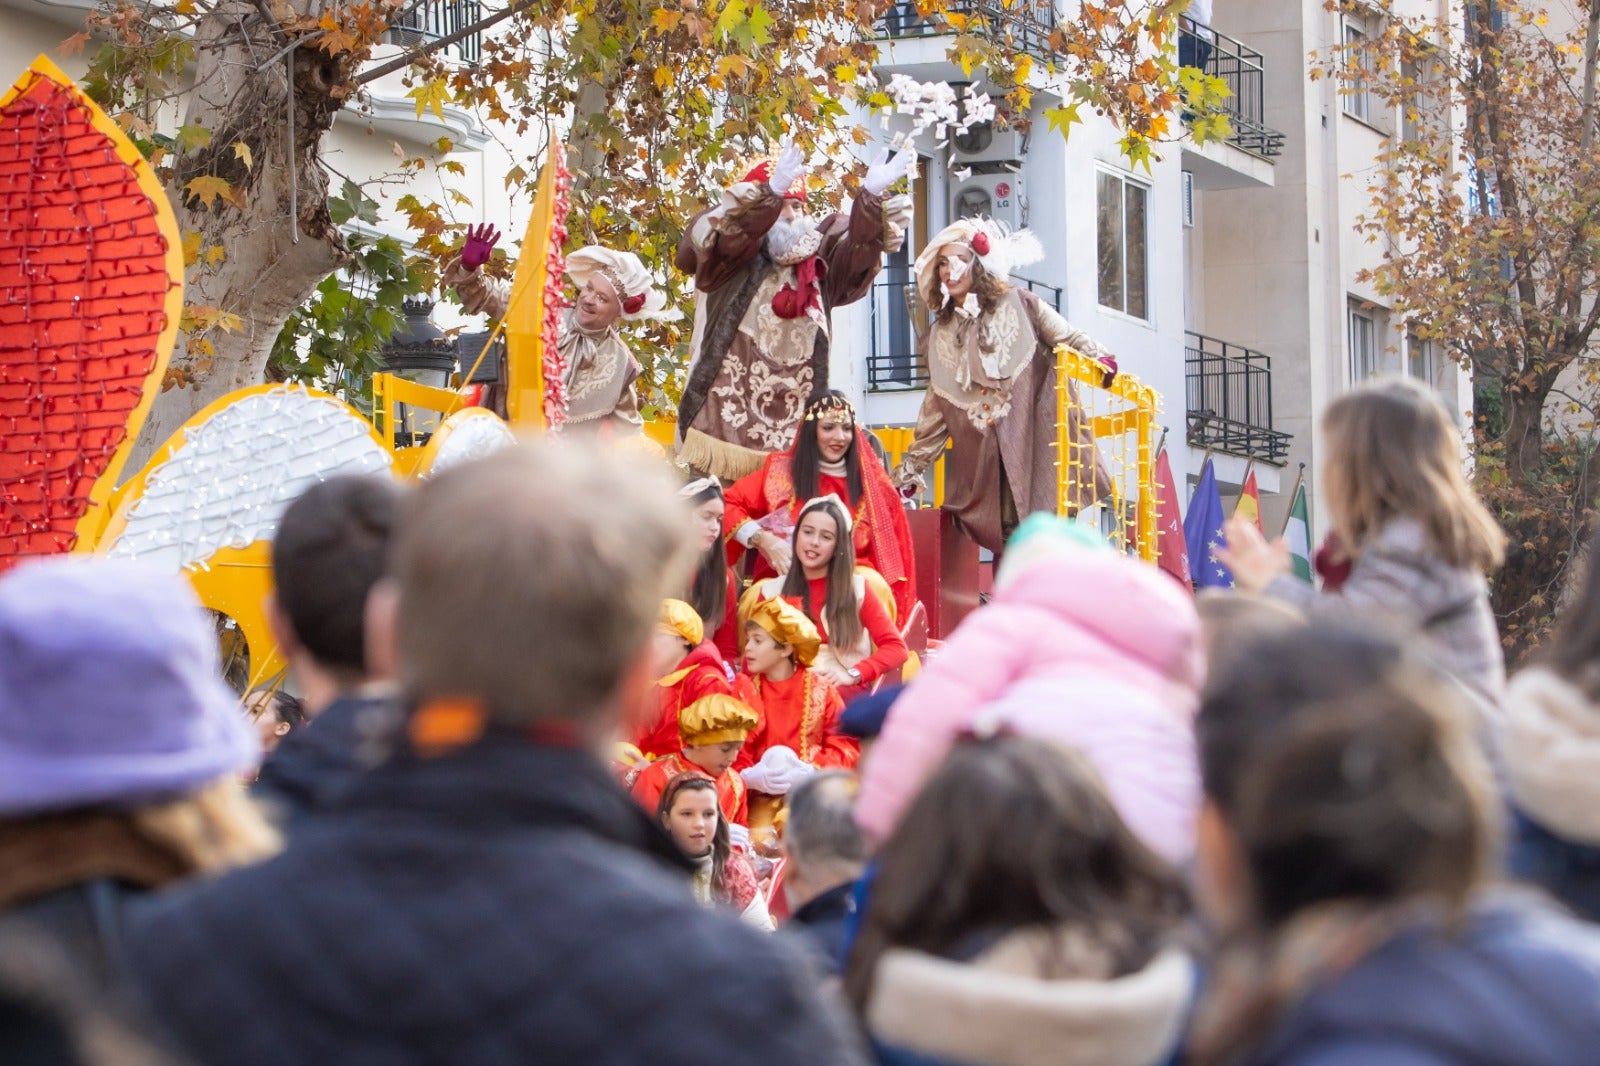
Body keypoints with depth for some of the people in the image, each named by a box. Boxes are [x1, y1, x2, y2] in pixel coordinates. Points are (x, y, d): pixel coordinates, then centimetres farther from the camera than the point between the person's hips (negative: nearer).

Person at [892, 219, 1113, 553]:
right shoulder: (942, 334, 16)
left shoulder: (1017, 305, 6)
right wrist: (908, 471, 18)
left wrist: (1100, 362, -19)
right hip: (984, 461, 3)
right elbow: (934, 413, 20)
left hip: (1037, 448, -3)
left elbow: (1071, 340, 3)